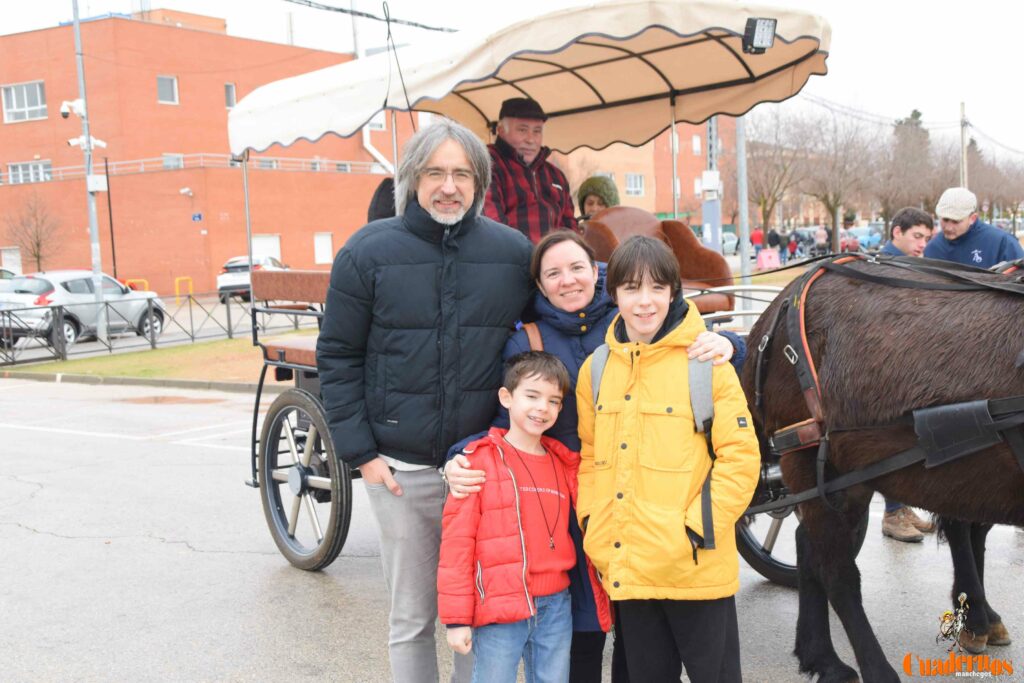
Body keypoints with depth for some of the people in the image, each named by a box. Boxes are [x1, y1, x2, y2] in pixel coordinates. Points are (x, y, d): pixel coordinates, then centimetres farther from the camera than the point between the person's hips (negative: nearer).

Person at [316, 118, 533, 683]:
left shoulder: (514, 251, 2)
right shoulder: (368, 251, -2)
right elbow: (337, 358, 0)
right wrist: (360, 453, -5)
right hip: (399, 470, -1)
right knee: (410, 619, 12)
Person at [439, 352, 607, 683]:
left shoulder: (564, 464, 9)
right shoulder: (480, 460, -6)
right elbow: (456, 540, -8)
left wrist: (602, 601, 12)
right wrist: (456, 617, -9)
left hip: (556, 608, 5)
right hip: (498, 612, -4)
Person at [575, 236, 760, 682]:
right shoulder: (596, 370, 4)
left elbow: (740, 457, -10)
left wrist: (699, 528, -15)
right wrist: (591, 523, 1)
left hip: (696, 567, -4)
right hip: (627, 568, 4)